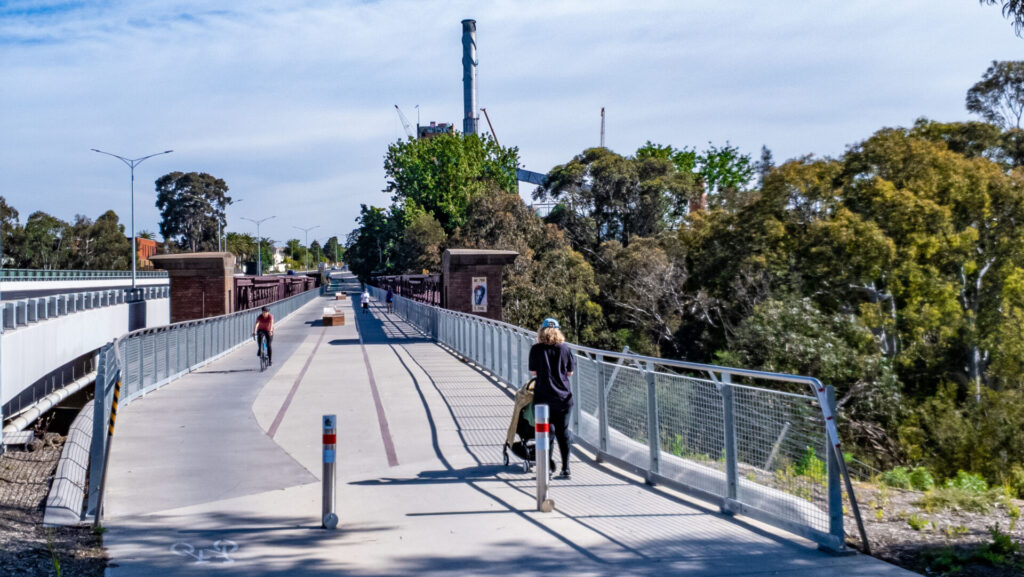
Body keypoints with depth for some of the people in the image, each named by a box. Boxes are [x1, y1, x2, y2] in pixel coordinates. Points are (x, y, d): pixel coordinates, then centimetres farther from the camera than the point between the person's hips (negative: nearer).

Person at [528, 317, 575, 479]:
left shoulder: (536, 349, -5)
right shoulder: (565, 349, 0)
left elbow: (533, 371, -1)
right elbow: (570, 372, 5)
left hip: (543, 396, -2)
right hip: (563, 396, 2)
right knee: (563, 432, 10)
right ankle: (565, 469, 12)